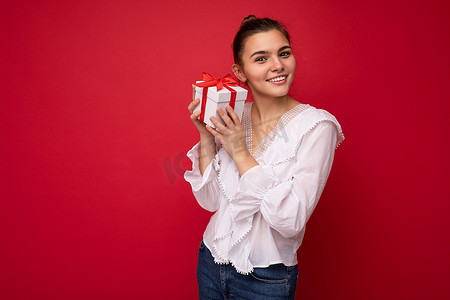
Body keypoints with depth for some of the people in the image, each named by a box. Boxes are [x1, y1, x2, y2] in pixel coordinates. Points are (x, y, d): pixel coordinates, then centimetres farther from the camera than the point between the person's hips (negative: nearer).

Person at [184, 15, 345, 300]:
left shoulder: (316, 125, -17)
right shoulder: (232, 117, -4)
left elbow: (292, 220, -22)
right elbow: (210, 200, -3)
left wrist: (241, 153, -23)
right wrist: (206, 136, -14)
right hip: (211, 261, 4)